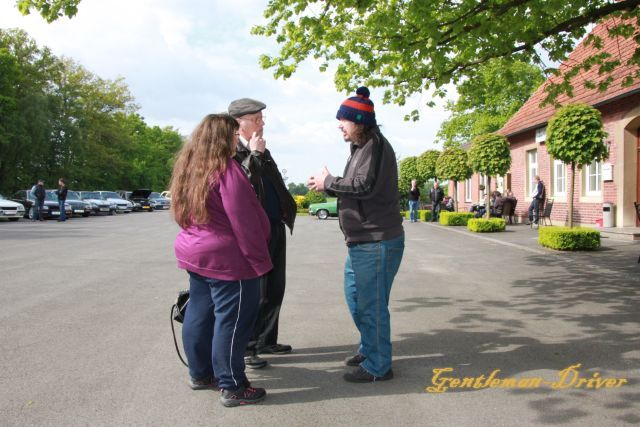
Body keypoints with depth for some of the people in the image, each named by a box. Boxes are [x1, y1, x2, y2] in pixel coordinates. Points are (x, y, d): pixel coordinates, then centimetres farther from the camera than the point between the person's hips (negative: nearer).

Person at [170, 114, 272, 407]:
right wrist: (260, 260, -14)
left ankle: (200, 374, 30)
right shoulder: (227, 170, -18)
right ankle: (232, 387, 8)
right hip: (227, 260, -9)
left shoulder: (189, 168, 9)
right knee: (231, 321, 0)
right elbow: (244, 222, -20)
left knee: (198, 315, 17)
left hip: (194, 254, 9)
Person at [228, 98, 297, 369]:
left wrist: (286, 213, 16)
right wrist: (254, 156, -22)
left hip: (276, 229, 8)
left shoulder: (261, 151, 15)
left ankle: (266, 340, 28)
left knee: (274, 290, 14)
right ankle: (244, 349, 14)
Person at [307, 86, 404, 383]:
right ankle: (369, 348, 36)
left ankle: (377, 366, 10)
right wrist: (327, 185, 4)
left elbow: (363, 186, -25)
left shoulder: (375, 145, -13)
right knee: (355, 297, 21)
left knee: (371, 304, -3)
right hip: (362, 241, 11)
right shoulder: (361, 147, 18)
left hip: (377, 242, -11)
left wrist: (328, 182, -13)